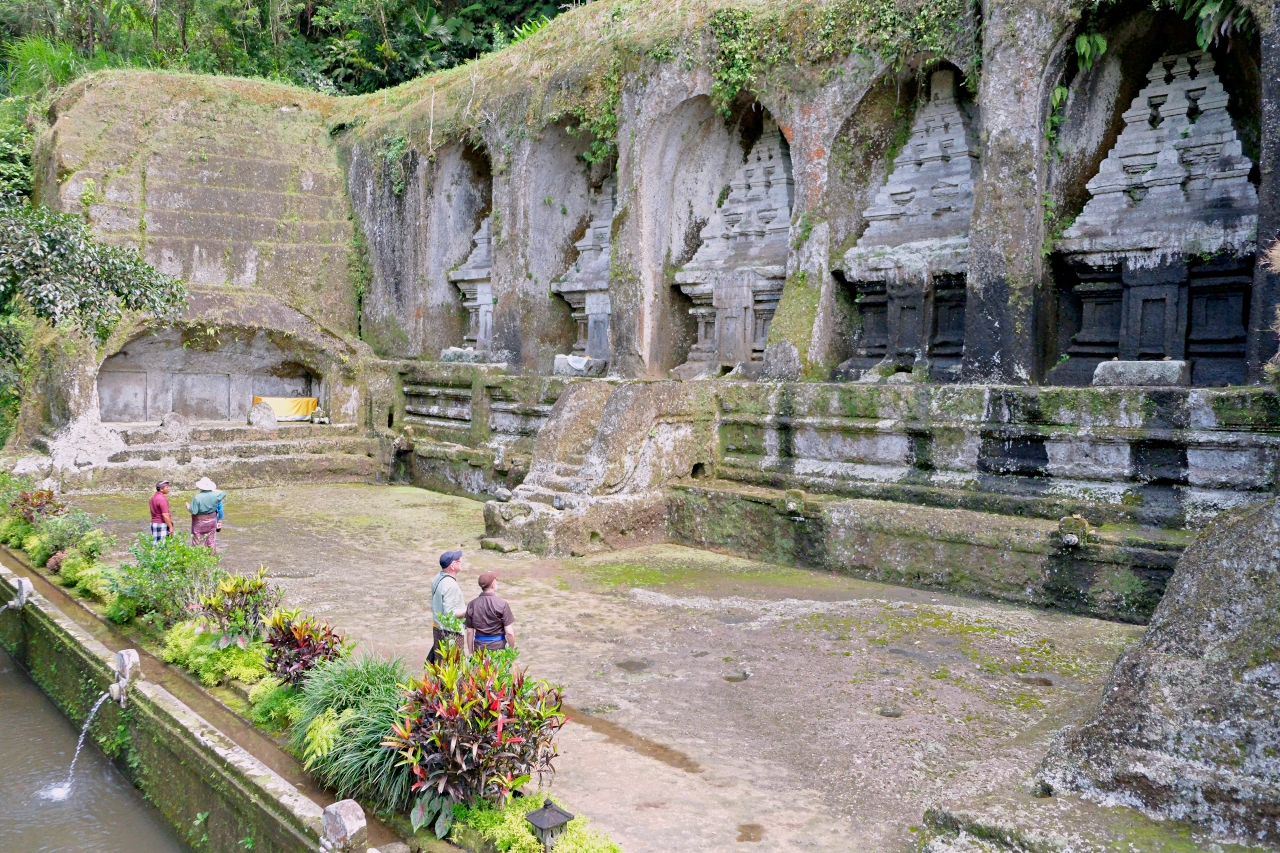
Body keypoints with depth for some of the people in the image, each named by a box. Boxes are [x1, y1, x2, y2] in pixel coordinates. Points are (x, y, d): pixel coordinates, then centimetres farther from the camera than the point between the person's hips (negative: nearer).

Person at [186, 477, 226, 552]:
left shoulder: (197, 497, -20)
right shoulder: (214, 495, -8)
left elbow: (193, 511, -19)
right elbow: (223, 494, 13)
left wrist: (188, 508, 0)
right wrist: (215, 490, 20)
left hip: (199, 522, -4)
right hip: (211, 521, 4)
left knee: (198, 540, 6)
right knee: (211, 539, 14)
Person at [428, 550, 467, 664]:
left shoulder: (438, 579, 6)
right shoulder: (450, 585, -23)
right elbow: (449, 613, -24)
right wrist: (468, 610, -14)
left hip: (437, 627, 9)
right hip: (450, 633, -9)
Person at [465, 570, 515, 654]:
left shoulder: (472, 605, 0)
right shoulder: (502, 604, -10)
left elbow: (469, 632, 4)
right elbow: (509, 632, -10)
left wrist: (471, 653, 13)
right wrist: (512, 650, 4)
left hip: (479, 648, 3)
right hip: (498, 646, -3)